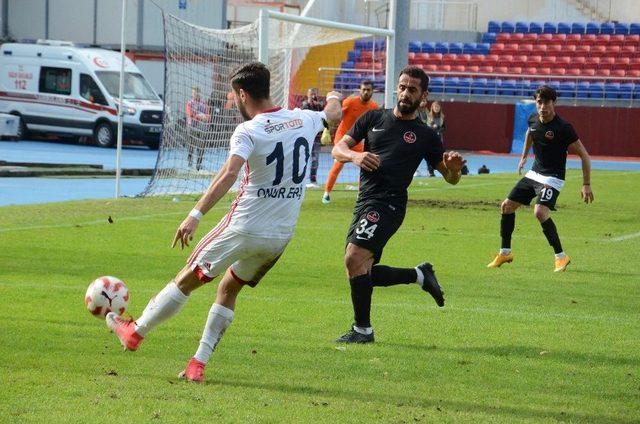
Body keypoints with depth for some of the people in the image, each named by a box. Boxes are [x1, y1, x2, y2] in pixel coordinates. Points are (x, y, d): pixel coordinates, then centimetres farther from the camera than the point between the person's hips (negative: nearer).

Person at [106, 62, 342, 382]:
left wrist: (195, 215, -35)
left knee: (187, 280, 11)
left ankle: (136, 332, 22)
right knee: (229, 290, 20)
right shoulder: (303, 120, 4)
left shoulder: (248, 132, -15)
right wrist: (333, 98, 52)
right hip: (282, 235, 6)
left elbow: (229, 173, -31)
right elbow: (333, 114, 27)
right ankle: (199, 363, 15)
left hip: (244, 229, -6)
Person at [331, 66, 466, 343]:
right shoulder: (374, 118, 14)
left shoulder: (425, 136, 6)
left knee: (355, 258, -24)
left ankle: (362, 329, -12)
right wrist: (355, 156, -14)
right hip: (364, 203, 6)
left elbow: (449, 177, 11)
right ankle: (420, 275, 28)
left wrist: (454, 168, -13)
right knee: (362, 273, 8)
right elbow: (338, 149, 9)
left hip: (388, 204, -6)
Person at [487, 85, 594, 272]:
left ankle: (561, 256, -17)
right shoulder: (533, 119, -1)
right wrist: (524, 156, 31)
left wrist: (586, 185, -18)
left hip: (553, 178, -7)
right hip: (534, 173, 7)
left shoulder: (563, 128, -21)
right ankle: (505, 252, 23)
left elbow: (584, 155, -15)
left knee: (540, 211, -28)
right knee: (507, 206, 6)